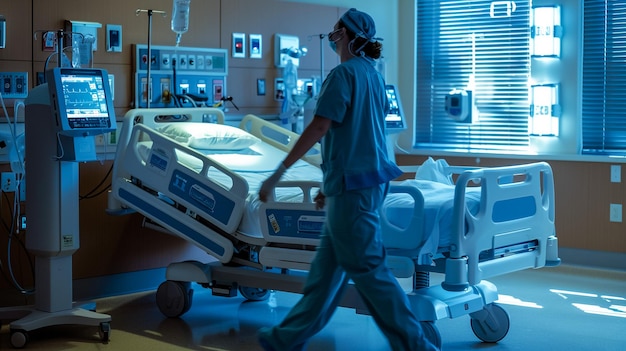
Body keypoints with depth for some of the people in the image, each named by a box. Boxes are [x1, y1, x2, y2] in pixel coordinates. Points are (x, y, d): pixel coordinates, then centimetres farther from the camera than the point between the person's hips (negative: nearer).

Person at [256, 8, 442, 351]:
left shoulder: (344, 74, -12)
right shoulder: (373, 75, 15)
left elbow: (319, 128, -19)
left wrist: (277, 173, -16)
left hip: (352, 184, -10)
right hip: (370, 179, 10)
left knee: (365, 267, -4)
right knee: (326, 268, 13)